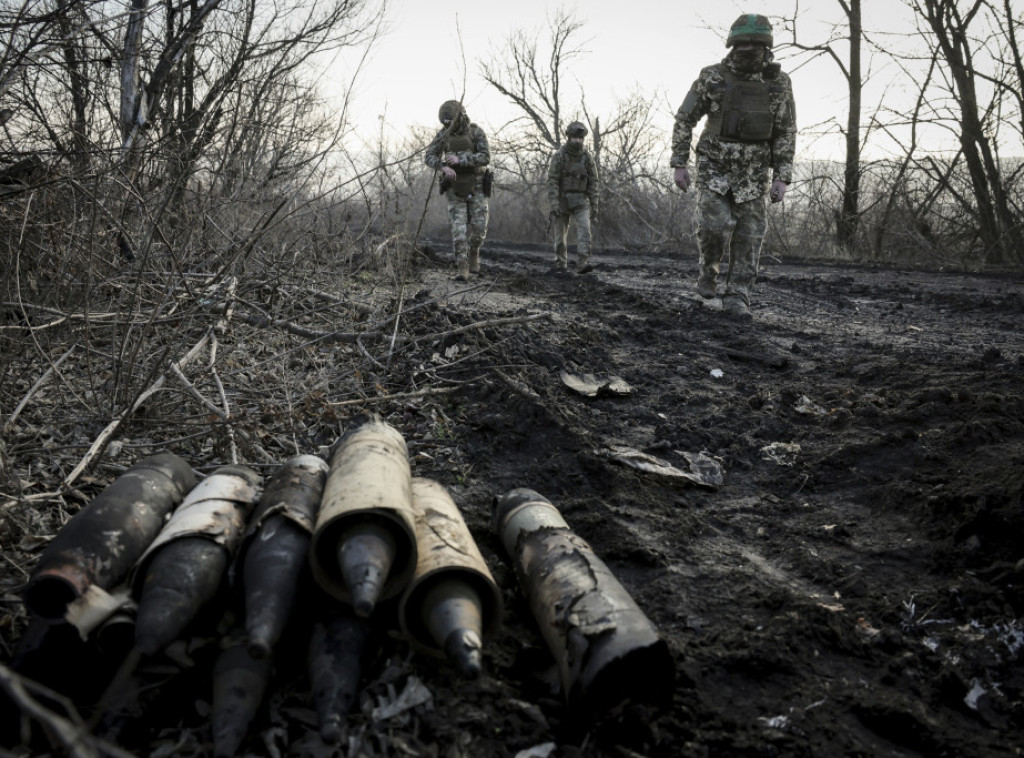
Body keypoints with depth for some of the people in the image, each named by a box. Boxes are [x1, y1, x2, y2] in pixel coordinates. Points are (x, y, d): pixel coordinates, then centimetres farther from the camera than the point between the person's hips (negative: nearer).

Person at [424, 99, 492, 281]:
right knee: (459, 228, -8)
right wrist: (444, 167, -28)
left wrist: (460, 160, -30)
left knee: (478, 227, -3)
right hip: (456, 188, 1)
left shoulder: (476, 132, -9)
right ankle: (463, 269, -7)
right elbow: (429, 157, -6)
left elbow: (485, 158, -20)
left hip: (476, 187, -1)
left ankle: (473, 252, 28)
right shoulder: (444, 134, -1)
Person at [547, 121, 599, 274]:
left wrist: (594, 204, -1)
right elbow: (552, 180, -14)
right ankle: (561, 264, 23)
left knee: (584, 229, -17)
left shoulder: (587, 157, -1)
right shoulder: (558, 156, -10)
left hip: (580, 201, 1)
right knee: (560, 233, 6)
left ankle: (583, 264, -23)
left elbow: (593, 181, 2)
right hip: (562, 200, -1)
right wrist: (553, 203, -23)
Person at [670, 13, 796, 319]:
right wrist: (679, 165, -7)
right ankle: (709, 269, 12)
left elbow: (785, 134, 0)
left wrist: (782, 179, -7)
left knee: (748, 235, -5)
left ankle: (736, 298, 4)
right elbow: (684, 120, -1)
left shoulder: (779, 83, -3)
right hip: (714, 167, -1)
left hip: (752, 173, 2)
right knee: (715, 225, -17)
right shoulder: (712, 77, -8)